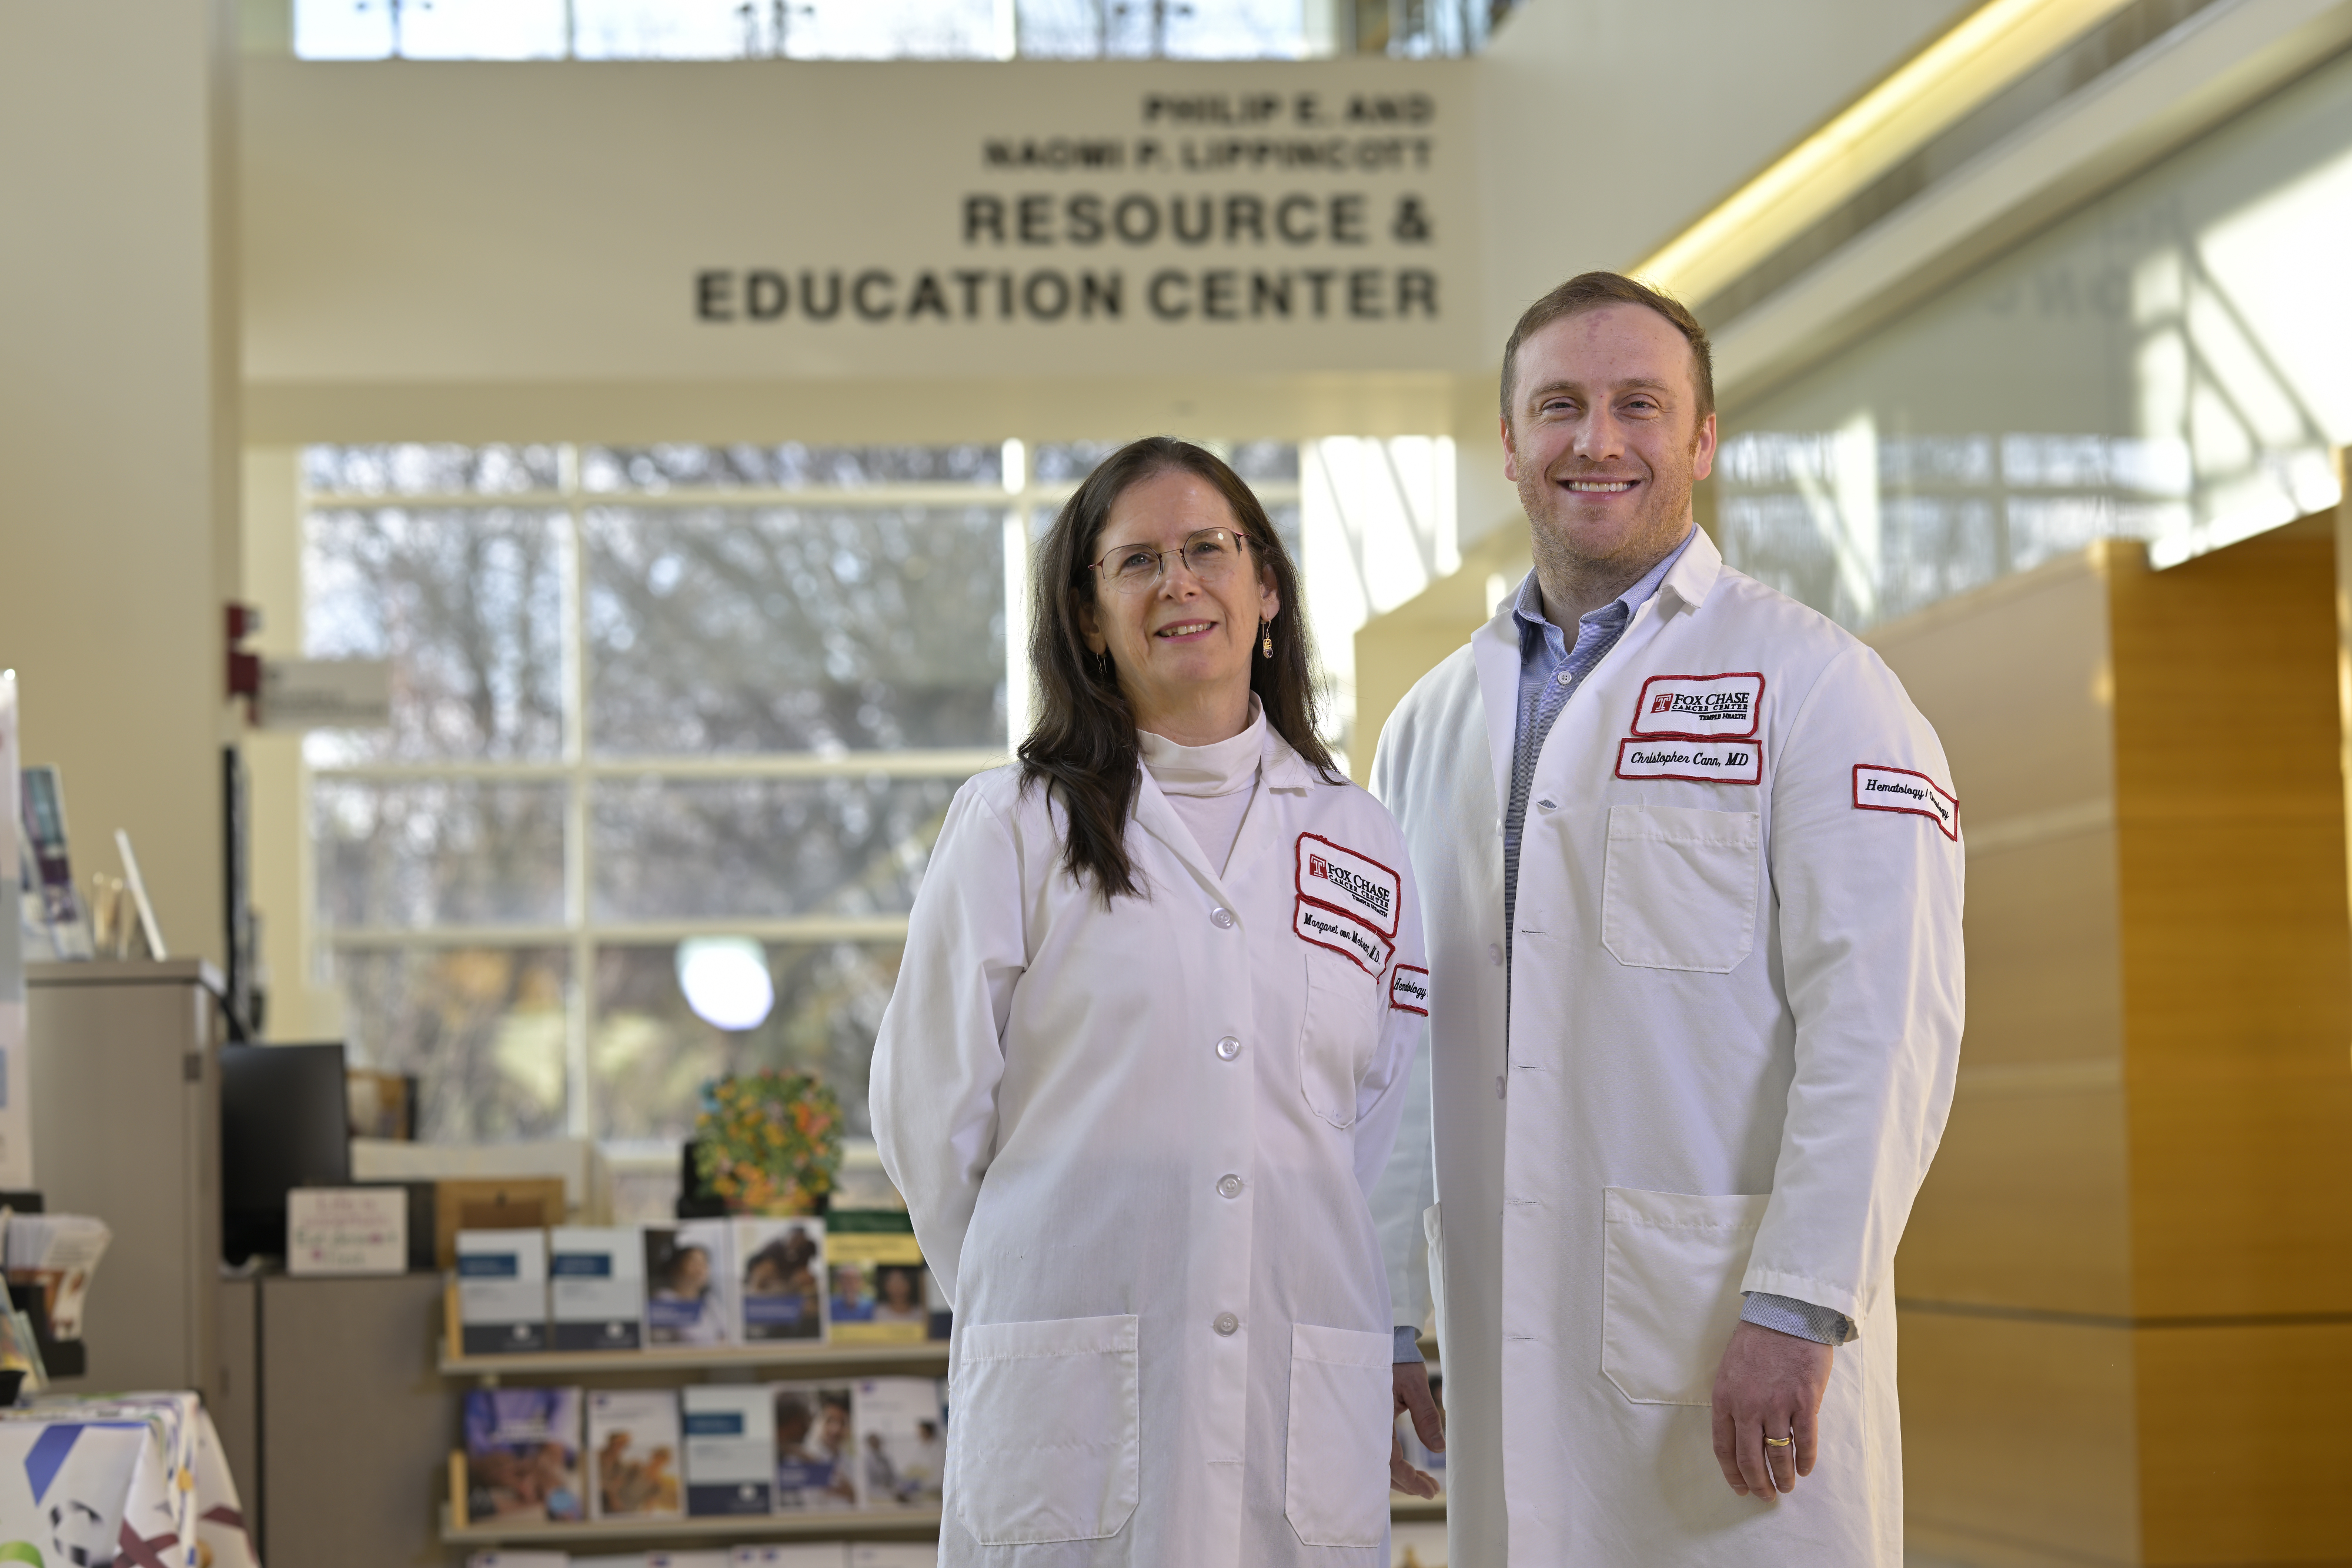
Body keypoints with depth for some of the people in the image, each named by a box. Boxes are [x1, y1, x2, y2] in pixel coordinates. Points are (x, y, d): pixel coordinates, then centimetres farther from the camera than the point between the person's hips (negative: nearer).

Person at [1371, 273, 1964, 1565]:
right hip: (1503, 1349, 5)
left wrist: (1797, 1310, -17)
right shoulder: (1431, 724, 16)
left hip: (1733, 1339, -5)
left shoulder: (1811, 686, -1)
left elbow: (1880, 1024, -10)